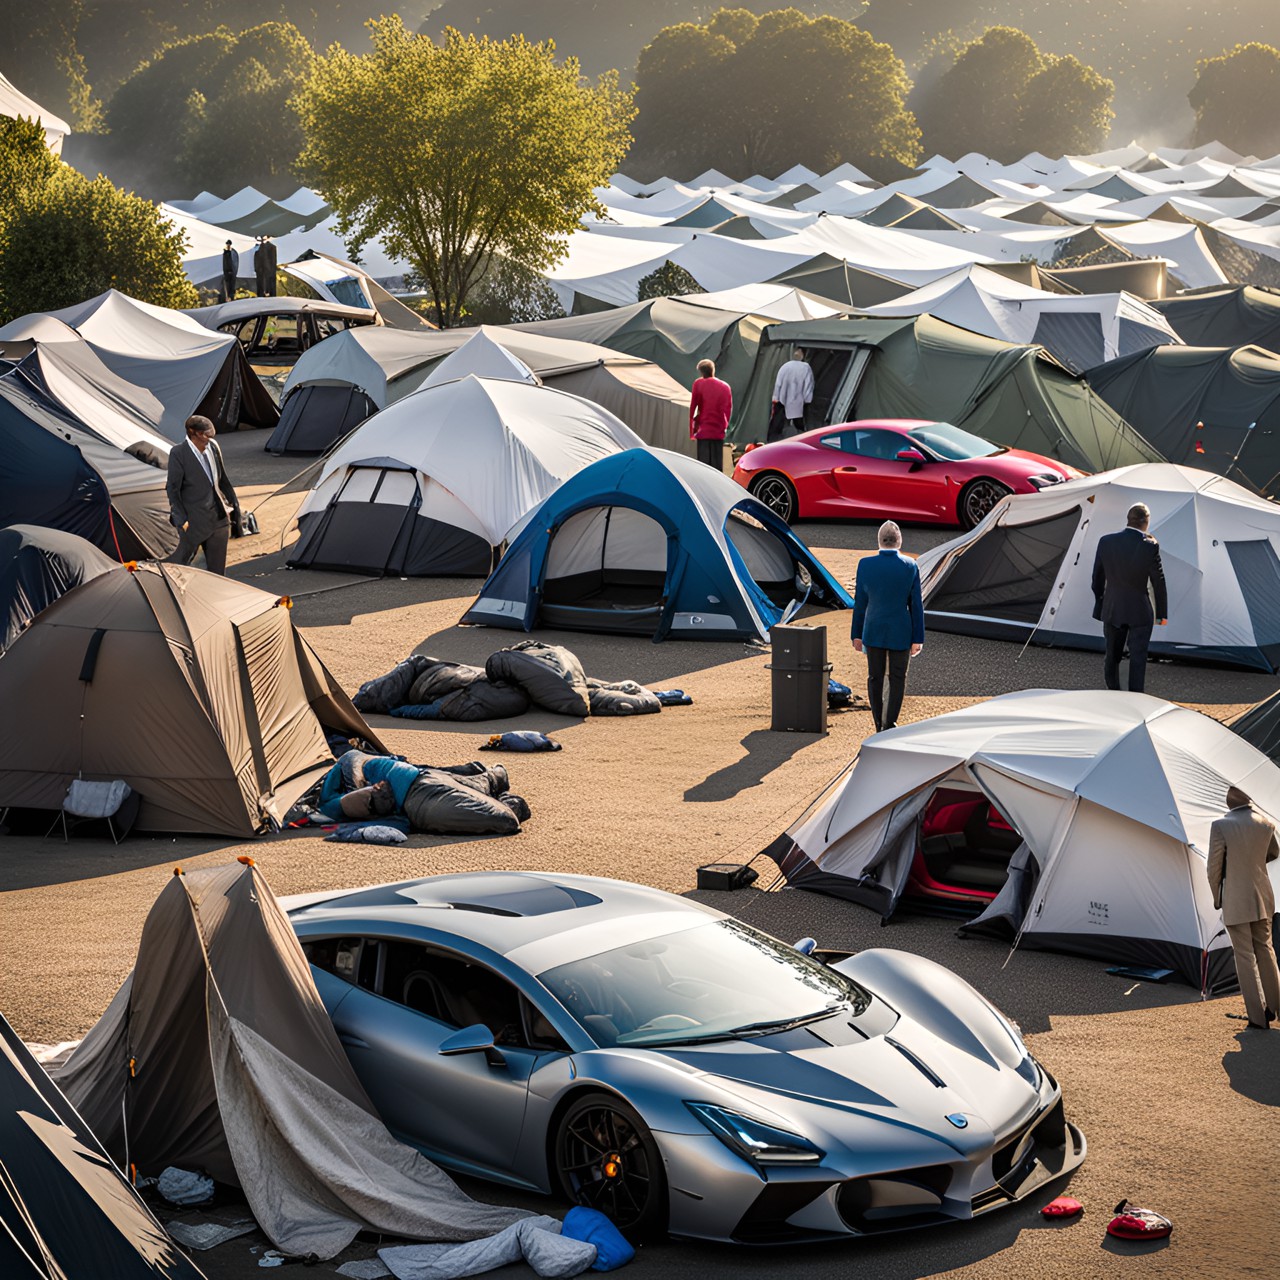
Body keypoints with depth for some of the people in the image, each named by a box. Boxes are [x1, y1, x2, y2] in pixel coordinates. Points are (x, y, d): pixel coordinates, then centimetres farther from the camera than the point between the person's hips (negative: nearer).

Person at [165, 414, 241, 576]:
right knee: (180, 561, 0)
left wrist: (234, 503, 18)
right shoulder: (178, 453, -13)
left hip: (219, 518, 6)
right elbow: (172, 489, -11)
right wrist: (181, 520, -14)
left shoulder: (213, 448, 4)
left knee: (217, 567, 11)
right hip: (195, 520, -6)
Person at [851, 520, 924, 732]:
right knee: (898, 679, 10)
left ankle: (879, 726, 13)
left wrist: (857, 635, 7)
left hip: (873, 632, 1)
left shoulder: (865, 564, -8)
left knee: (875, 679, 11)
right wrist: (918, 639, 0)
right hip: (900, 633, -1)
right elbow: (916, 606, -7)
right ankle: (890, 723, -2)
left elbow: (860, 602, -2)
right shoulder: (911, 567, -10)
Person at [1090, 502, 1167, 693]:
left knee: (1112, 657, 15)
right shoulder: (1150, 546, -15)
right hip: (1139, 612, -4)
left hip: (1112, 610, 4)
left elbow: (1098, 578, 5)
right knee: (1138, 659, 1)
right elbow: (1158, 582, -6)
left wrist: (1100, 605, 18)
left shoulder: (1106, 542, -5)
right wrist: (1161, 613, 5)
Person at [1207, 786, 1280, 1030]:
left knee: (1245, 956, 2)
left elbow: (1214, 868, -9)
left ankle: (1258, 1017, 2)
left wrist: (1217, 898, 4)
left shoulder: (1221, 826, -16)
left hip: (1235, 901, -4)